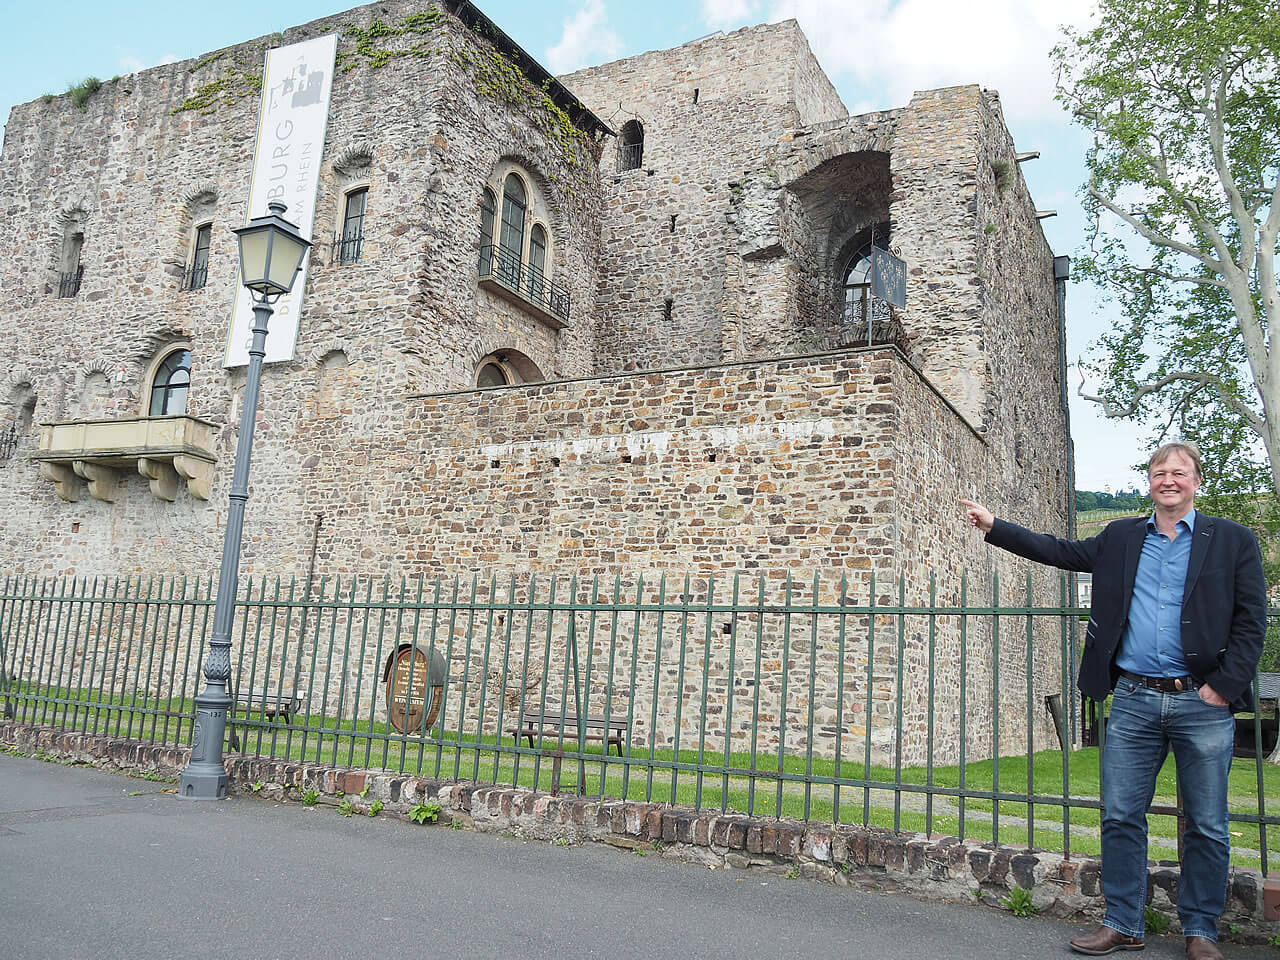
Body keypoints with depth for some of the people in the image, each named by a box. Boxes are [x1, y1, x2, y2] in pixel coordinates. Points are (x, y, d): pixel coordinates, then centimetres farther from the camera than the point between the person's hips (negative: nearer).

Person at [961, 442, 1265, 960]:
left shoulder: (1233, 540, 3)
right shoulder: (1122, 537, 12)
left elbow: (1251, 620, 0)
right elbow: (1061, 551, 14)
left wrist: (1225, 684, -9)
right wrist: (994, 526, 9)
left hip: (1203, 703, -2)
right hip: (1133, 701, 2)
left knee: (1207, 826, 6)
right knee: (1120, 817, 5)